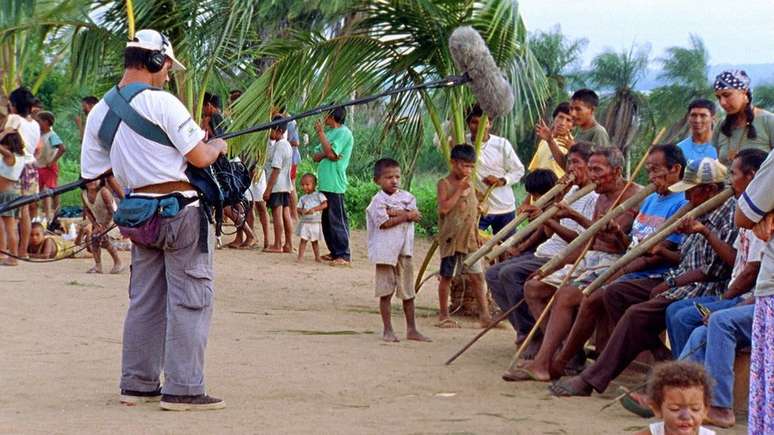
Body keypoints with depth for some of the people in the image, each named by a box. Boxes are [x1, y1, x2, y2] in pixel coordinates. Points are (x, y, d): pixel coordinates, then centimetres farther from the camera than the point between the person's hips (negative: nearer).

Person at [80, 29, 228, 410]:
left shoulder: (99, 113, 6)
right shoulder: (161, 102, -15)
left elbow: (92, 174, 11)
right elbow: (200, 157, -14)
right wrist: (218, 145, 7)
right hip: (180, 210, -7)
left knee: (145, 300, 15)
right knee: (190, 299, -1)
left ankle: (137, 383, 19)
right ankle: (183, 389, -2)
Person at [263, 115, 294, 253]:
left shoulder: (279, 146, -16)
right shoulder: (287, 145, 14)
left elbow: (276, 170, -20)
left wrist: (268, 189, -19)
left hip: (276, 186, -9)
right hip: (286, 185, 9)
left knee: (277, 215, -5)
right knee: (286, 215, 9)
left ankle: (277, 245, -2)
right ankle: (288, 244, 10)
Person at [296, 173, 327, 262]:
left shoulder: (319, 195, -1)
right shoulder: (303, 198, 8)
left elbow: (325, 204, -13)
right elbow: (299, 208, 5)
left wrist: (314, 209, -22)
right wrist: (302, 211, -19)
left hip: (316, 222, -1)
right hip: (305, 222, 1)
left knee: (315, 241, 8)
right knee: (303, 239, -7)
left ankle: (317, 257, 17)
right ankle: (300, 257, -7)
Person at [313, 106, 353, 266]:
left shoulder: (343, 133, -7)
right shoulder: (329, 132, 20)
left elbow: (331, 152, -18)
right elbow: (316, 156, 15)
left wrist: (320, 133, -10)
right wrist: (325, 153, -7)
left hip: (335, 184, -9)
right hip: (324, 183, 9)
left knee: (337, 220, -10)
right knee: (326, 220, 12)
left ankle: (344, 255, -9)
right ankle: (334, 252, 19)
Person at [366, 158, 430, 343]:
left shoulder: (406, 196, 11)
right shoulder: (378, 200, -6)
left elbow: (414, 214, -5)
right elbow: (384, 223, -17)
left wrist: (394, 212, -14)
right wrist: (406, 215, -8)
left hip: (404, 250, 5)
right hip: (385, 250, -5)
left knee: (408, 291, 9)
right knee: (386, 292, 0)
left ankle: (411, 329, 16)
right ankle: (388, 330, 8)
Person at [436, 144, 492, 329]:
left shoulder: (469, 184, 12)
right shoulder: (445, 184, -7)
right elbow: (444, 208, -21)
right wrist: (459, 190, -19)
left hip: (469, 238, 5)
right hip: (451, 237, -5)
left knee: (476, 276, 1)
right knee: (447, 276, 4)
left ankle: (485, 315, 1)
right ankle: (444, 316, 13)